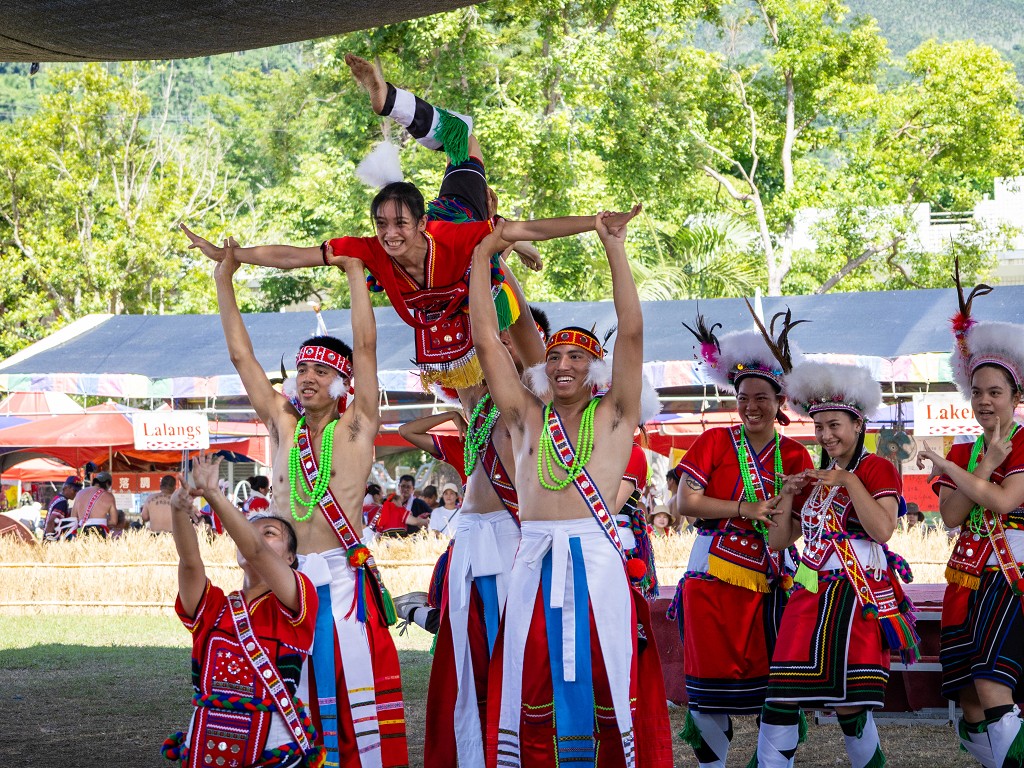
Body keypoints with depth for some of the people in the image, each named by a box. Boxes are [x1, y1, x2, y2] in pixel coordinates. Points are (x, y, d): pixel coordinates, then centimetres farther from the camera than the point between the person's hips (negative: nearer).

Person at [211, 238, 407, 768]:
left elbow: (365, 345, -3)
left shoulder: (355, 428, 3)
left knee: (357, 686, -7)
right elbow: (241, 356, 14)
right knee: (295, 696, 3)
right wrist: (224, 282, 11)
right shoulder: (282, 425, 13)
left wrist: (354, 271, -1)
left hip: (344, 579, -4)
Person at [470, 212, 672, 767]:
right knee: (530, 692, 1)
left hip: (596, 560, -2)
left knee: (607, 686, -3)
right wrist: (483, 252, 13)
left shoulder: (613, 416, 10)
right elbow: (486, 340, 14)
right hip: (534, 563, 2)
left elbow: (632, 332, 2)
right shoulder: (526, 417, 16)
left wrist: (614, 246, -1)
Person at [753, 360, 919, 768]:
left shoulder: (877, 469, 0)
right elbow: (778, 541, 20)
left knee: (849, 704, -5)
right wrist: (788, 494, 6)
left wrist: (848, 480, -15)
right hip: (810, 595, 6)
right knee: (781, 697, -6)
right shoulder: (815, 477, 20)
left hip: (857, 595, -6)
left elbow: (882, 529, -17)